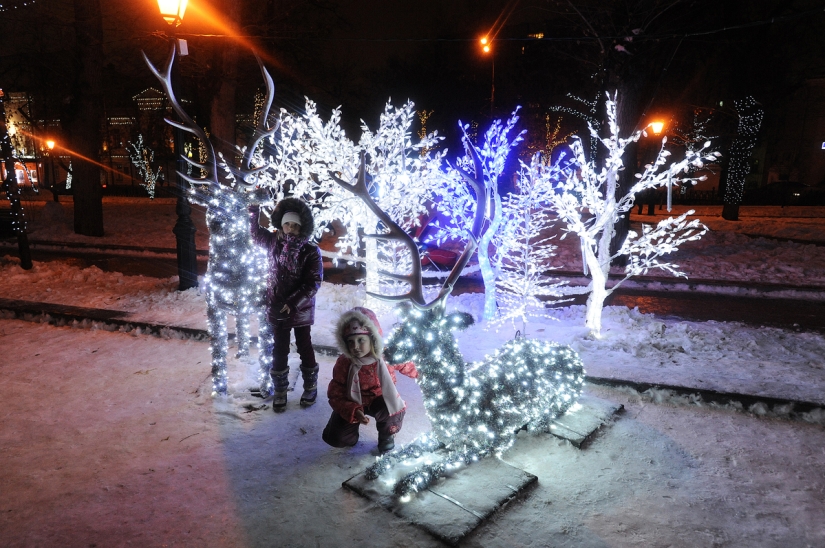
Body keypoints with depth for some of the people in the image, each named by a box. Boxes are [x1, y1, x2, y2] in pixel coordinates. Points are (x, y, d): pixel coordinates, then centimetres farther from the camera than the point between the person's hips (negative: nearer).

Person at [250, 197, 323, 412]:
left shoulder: (310, 251, -15)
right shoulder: (273, 242, -3)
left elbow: (313, 283, -18)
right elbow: (256, 233, 17)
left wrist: (292, 303, -23)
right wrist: (254, 213, 5)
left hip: (301, 310, -3)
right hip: (277, 308, 3)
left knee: (304, 348, 13)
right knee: (279, 350, 12)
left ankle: (310, 387, 32)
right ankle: (280, 391, 27)